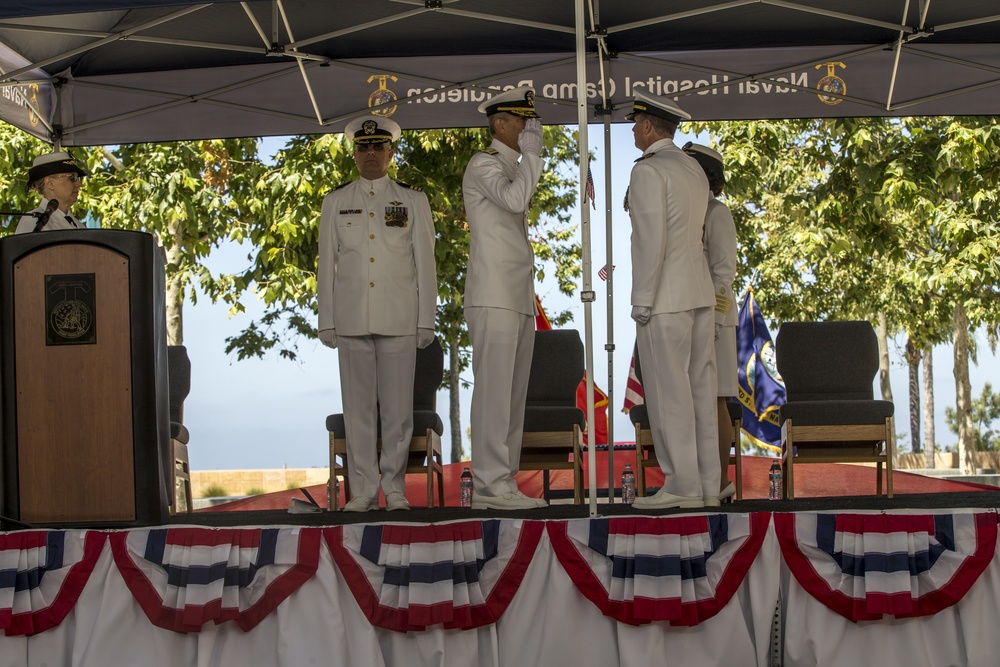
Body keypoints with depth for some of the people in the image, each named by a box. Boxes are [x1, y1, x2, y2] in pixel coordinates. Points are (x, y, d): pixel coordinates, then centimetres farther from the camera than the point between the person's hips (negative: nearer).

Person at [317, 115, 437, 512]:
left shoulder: (413, 201, 10)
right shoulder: (335, 203, 13)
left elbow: (425, 264, 8)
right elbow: (327, 264, 12)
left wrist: (426, 320, 2)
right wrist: (327, 322, 6)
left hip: (398, 319, -1)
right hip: (352, 319, 1)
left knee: (398, 407, -2)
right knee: (358, 406, 0)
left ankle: (395, 488, 7)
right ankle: (364, 490, 5)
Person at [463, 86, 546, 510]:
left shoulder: (514, 170, 25)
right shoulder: (484, 164, -4)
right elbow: (514, 199, -25)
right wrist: (532, 154, -13)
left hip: (518, 296, 9)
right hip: (493, 296, -9)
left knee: (513, 394, 5)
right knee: (493, 389, -12)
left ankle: (501, 484, 6)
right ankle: (490, 484, -13)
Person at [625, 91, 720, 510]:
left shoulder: (648, 170, -10)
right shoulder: (693, 169, 16)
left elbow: (652, 238, -17)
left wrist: (642, 301, -15)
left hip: (665, 299, -9)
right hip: (700, 293, 9)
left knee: (668, 392, -5)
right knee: (699, 389, 8)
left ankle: (682, 487, -4)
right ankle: (707, 485, 10)